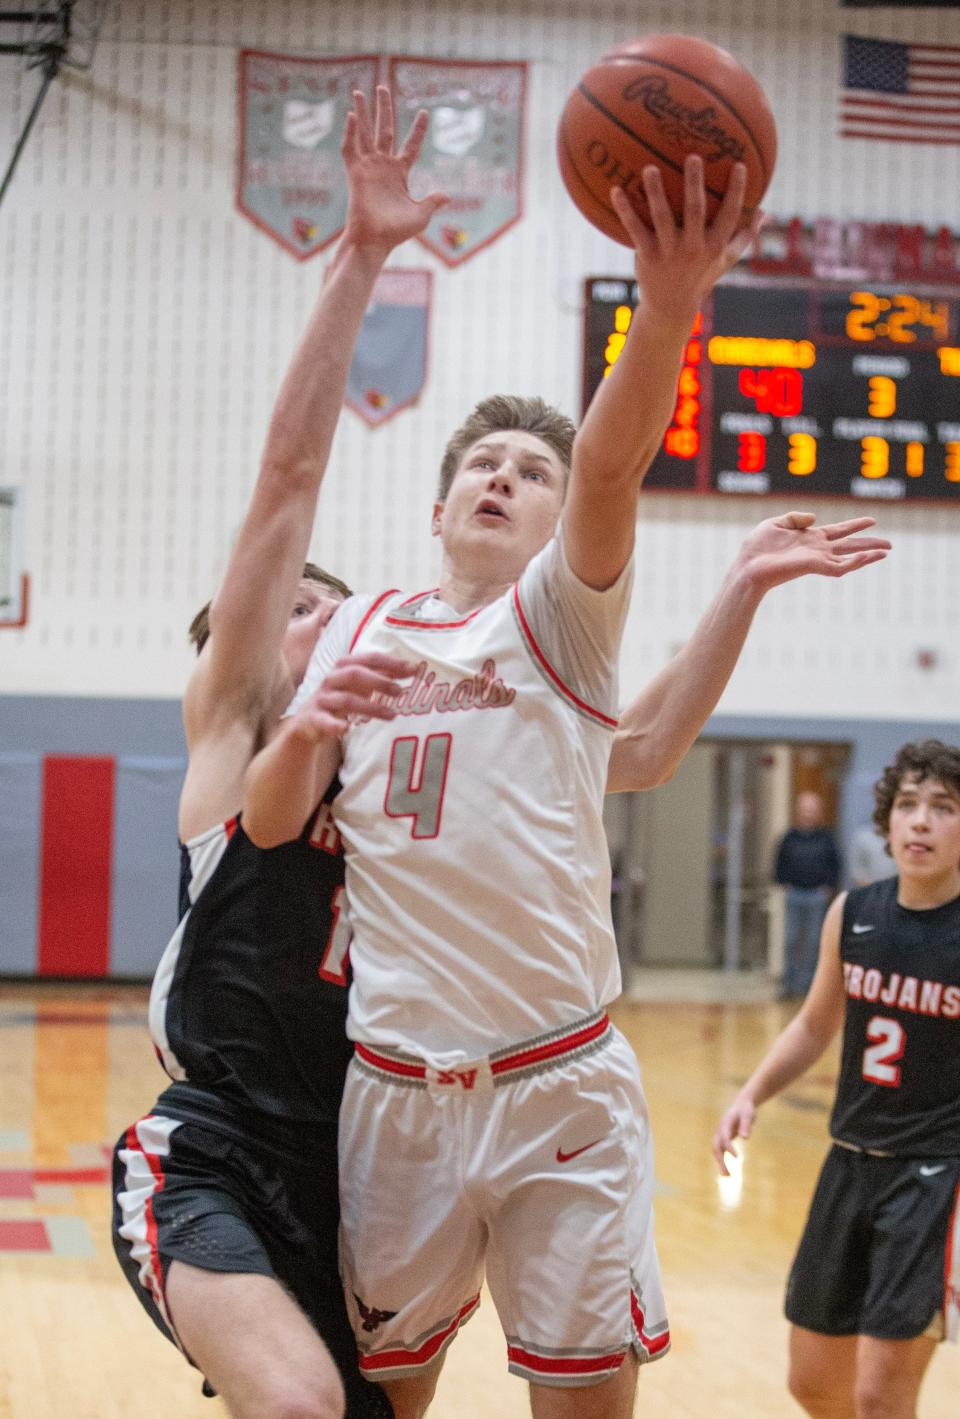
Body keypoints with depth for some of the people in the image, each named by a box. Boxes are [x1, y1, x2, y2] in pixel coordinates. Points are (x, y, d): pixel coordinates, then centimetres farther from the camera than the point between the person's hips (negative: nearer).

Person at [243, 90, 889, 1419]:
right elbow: (269, 822, 9)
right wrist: (306, 731, -14)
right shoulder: (363, 625, 12)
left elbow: (611, 467, -20)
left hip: (560, 1085, -3)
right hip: (394, 1083, 3)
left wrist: (671, 307, -39)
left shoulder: (561, 614, 0)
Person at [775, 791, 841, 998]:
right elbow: (781, 863, 12)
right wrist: (784, 883, 3)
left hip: (818, 894, -1)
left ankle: (807, 982, 8)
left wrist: (828, 887, -1)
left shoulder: (826, 838, 2)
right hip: (795, 893, 1)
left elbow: (835, 864, 5)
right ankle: (789, 983, 3)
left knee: (813, 942, 2)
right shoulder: (790, 837, 5)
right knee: (791, 941, -1)